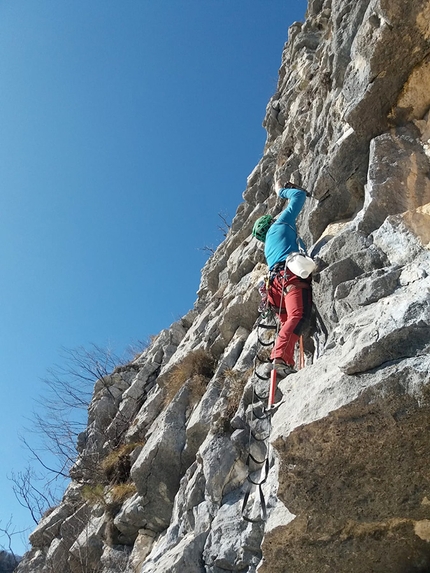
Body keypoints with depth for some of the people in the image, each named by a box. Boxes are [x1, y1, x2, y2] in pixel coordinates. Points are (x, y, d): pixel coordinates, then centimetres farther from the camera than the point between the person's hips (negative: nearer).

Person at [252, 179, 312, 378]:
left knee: (289, 322, -2)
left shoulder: (268, 246, 39)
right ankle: (280, 358, -45)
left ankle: (285, 362, -20)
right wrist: (282, 191, 45)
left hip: (276, 281, 8)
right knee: (297, 315, -26)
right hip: (291, 274, -8)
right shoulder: (280, 223, 23)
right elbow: (300, 195, 27)